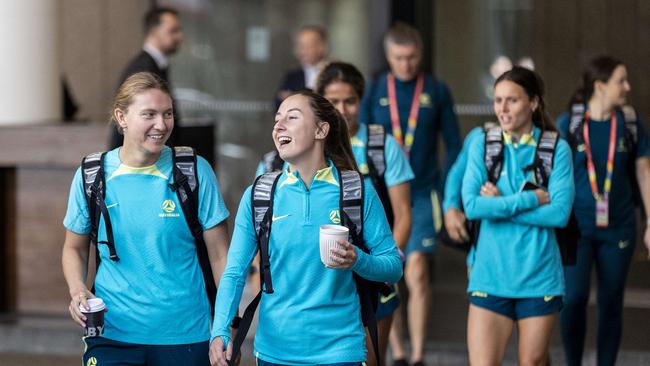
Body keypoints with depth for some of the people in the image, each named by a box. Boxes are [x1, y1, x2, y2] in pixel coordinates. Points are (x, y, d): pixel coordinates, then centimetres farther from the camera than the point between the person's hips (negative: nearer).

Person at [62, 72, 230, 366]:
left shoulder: (196, 172, -4)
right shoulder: (91, 177, 0)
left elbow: (219, 254, 0)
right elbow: (74, 248, 12)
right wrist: (77, 291, -7)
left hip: (184, 334, 0)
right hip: (112, 332, 1)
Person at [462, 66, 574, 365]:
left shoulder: (556, 149, 0)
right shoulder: (483, 145, 3)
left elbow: (560, 213, -10)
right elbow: (472, 205, -9)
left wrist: (500, 205, -10)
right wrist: (532, 198, -12)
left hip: (539, 277, 0)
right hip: (490, 274, 0)